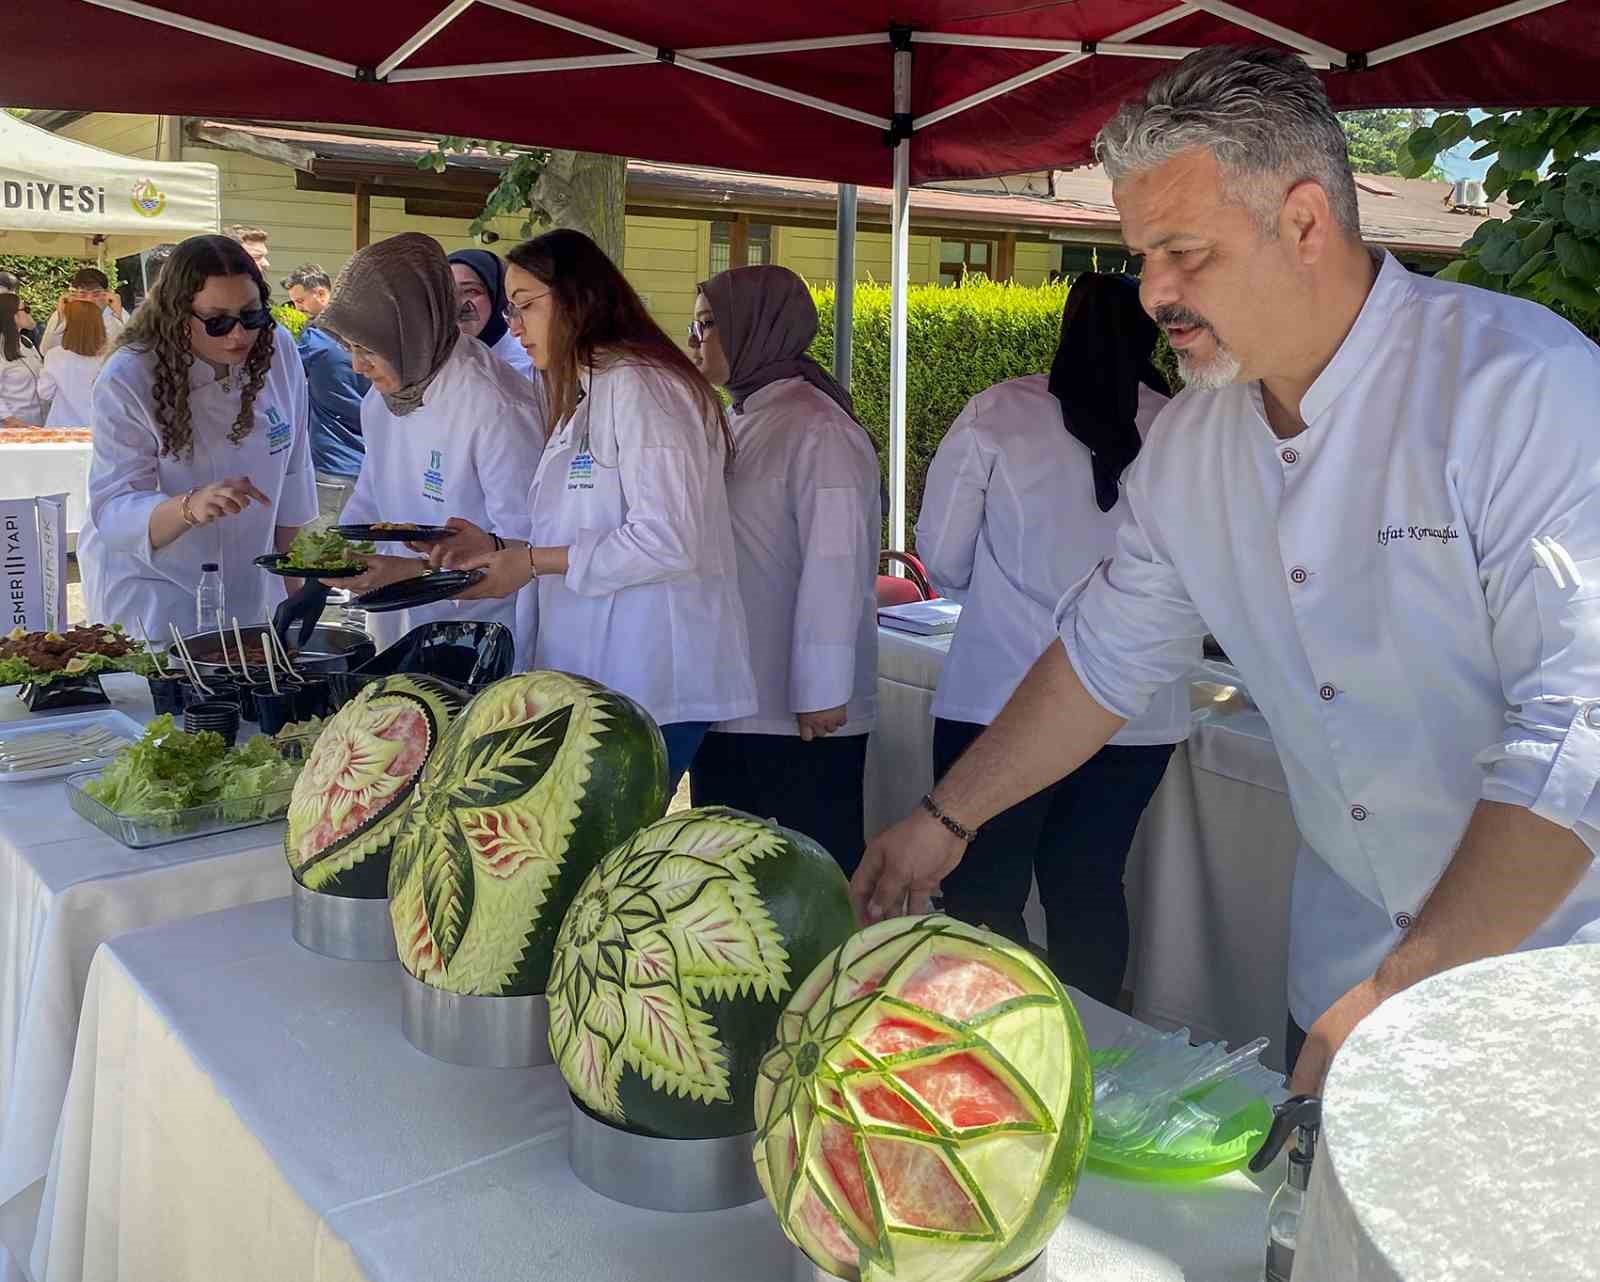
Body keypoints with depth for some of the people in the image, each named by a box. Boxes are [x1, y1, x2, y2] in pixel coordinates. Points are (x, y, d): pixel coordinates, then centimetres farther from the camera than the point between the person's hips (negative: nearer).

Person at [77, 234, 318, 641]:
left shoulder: (278, 350, -11)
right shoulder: (126, 381, -20)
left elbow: (291, 475, -1)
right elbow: (114, 512, -24)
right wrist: (191, 507, -44)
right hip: (147, 586, -4)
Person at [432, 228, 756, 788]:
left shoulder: (637, 386, -11)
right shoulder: (587, 396, 20)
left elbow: (666, 541, -20)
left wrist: (534, 562, -13)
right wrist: (499, 548, 9)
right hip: (597, 678, 9)